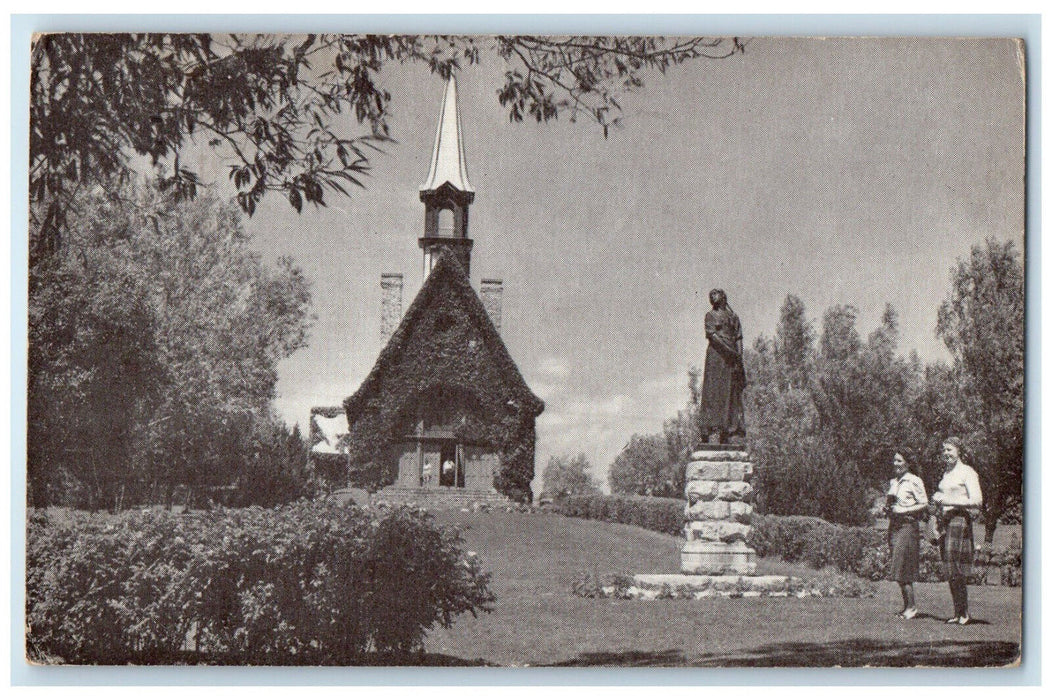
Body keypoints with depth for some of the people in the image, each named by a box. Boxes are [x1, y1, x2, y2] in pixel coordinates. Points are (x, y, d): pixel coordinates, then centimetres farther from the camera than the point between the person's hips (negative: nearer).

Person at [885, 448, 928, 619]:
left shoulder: (914, 481, -8)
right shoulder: (893, 482, 15)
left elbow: (924, 505, -9)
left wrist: (903, 510, -16)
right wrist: (889, 509, 6)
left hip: (908, 525, -8)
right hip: (894, 526, 8)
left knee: (902, 568, -10)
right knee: (898, 569, 7)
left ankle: (911, 607, -3)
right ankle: (906, 605, 13)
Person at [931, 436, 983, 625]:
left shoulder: (967, 472, -4)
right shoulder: (946, 472, 19)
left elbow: (977, 501, -11)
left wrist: (950, 502, -15)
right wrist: (937, 500, 9)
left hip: (959, 519, -8)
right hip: (944, 521, 8)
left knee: (955, 569, -12)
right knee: (948, 570, 5)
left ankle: (963, 613, -6)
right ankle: (957, 613, 9)